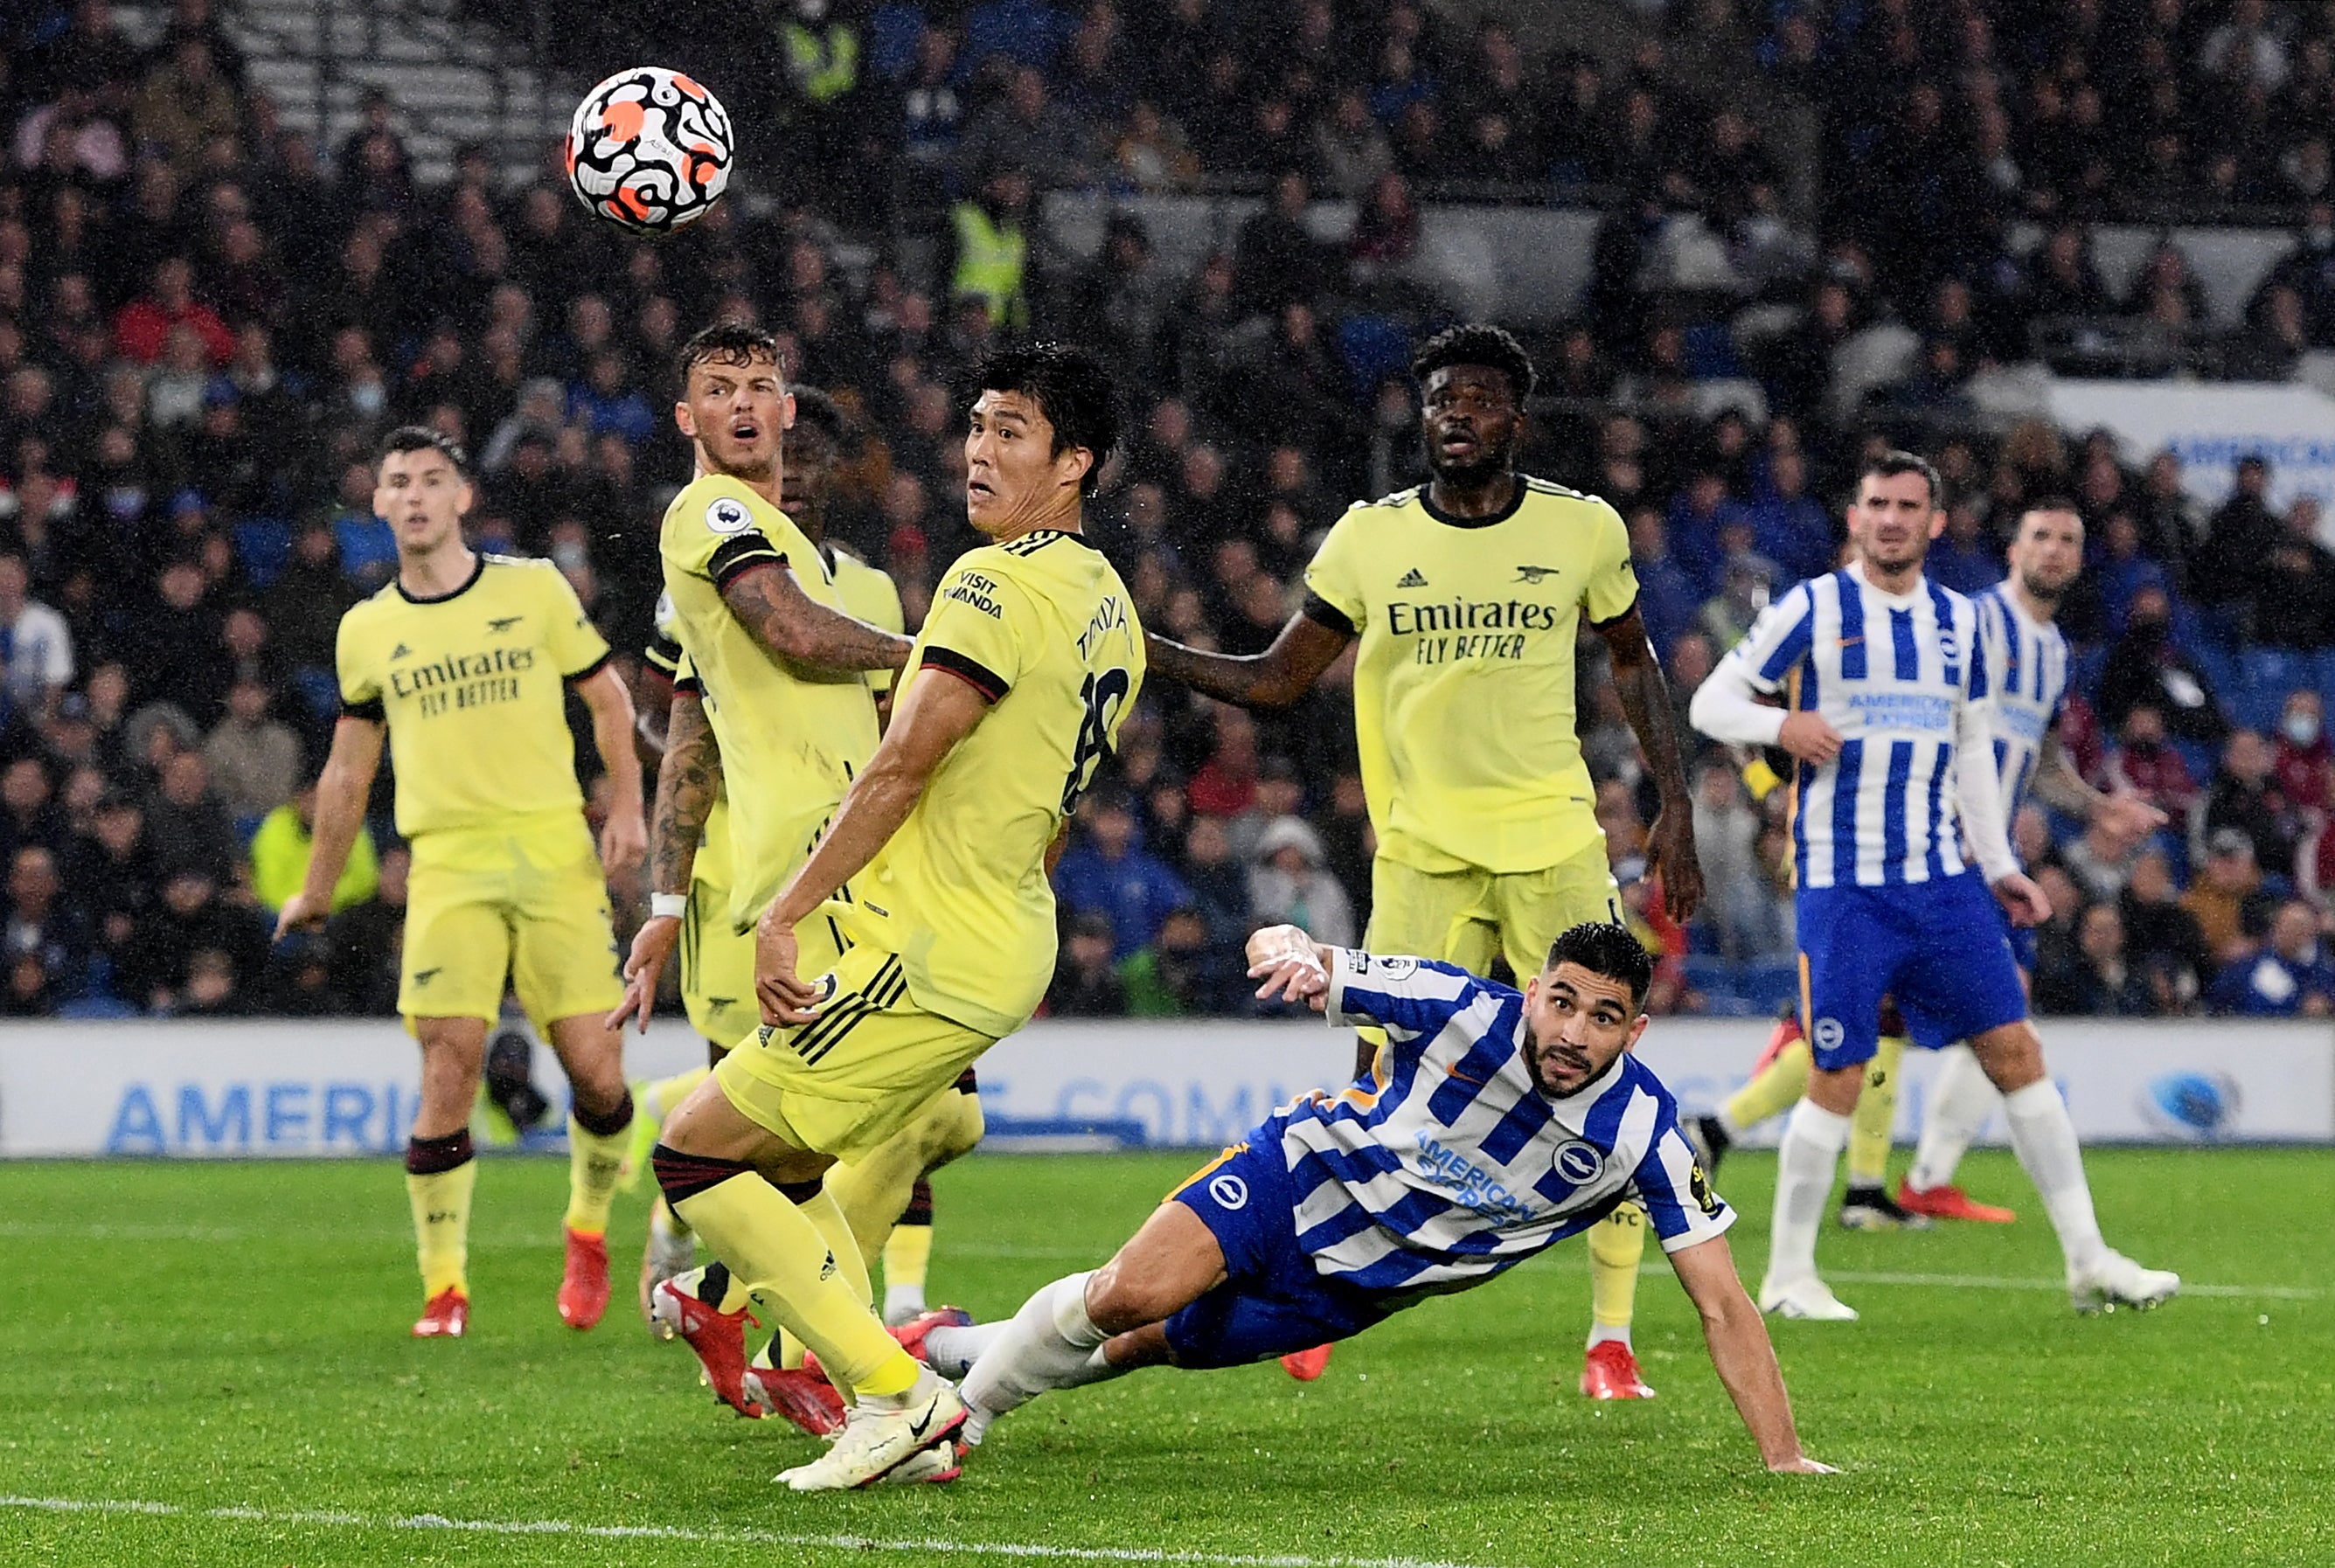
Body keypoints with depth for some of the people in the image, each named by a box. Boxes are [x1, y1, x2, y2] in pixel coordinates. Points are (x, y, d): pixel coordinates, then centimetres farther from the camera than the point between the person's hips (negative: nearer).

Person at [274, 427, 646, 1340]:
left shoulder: (533, 588, 6)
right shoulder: (366, 630, 11)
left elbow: (608, 699, 12)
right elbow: (349, 768, 21)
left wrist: (626, 806, -2)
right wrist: (318, 889, 26)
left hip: (555, 849, 0)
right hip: (447, 862, 0)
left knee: (595, 1068, -5)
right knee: (449, 1066, -13)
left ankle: (588, 1231, 24)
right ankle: (444, 1286, -5)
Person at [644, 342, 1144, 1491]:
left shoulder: (1000, 581, -15)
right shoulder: (1108, 606, 15)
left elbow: (901, 768, -20)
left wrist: (787, 913, -18)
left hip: (923, 958, -10)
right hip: (1007, 951, 10)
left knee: (696, 1152, -6)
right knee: (776, 1158, 19)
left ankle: (898, 1393, -9)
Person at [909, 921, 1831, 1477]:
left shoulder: (1642, 1132, -23)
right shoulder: (1461, 1011, -25)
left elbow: (1722, 1306, -19)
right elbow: (1274, 949, -21)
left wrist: (1783, 1458, -26)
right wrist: (1293, 951, -47)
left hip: (1359, 1285, 2)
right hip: (1307, 1177, -2)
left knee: (1155, 1344, 7)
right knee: (1131, 1296, -24)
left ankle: (972, 1348, 35)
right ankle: (970, 1378, 5)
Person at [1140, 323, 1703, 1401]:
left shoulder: (1582, 530, 2)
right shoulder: (1370, 539, 2)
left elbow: (1632, 660, 17)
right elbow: (1275, 681, 9)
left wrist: (1674, 806, 9)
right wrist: (1141, 649, -4)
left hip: (1557, 849, 0)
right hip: (1422, 855, 0)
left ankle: (1610, 1337, 5)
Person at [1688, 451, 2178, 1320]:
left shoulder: (1958, 620, 12)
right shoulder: (1813, 608, -3)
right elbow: (1710, 701, -1)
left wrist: (1998, 866, 15)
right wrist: (1782, 725, -21)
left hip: (1942, 879, 5)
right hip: (1842, 883, -5)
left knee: (2015, 1051, 1)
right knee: (1838, 1078, -6)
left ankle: (2088, 1260, 6)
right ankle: (1789, 1275, 8)